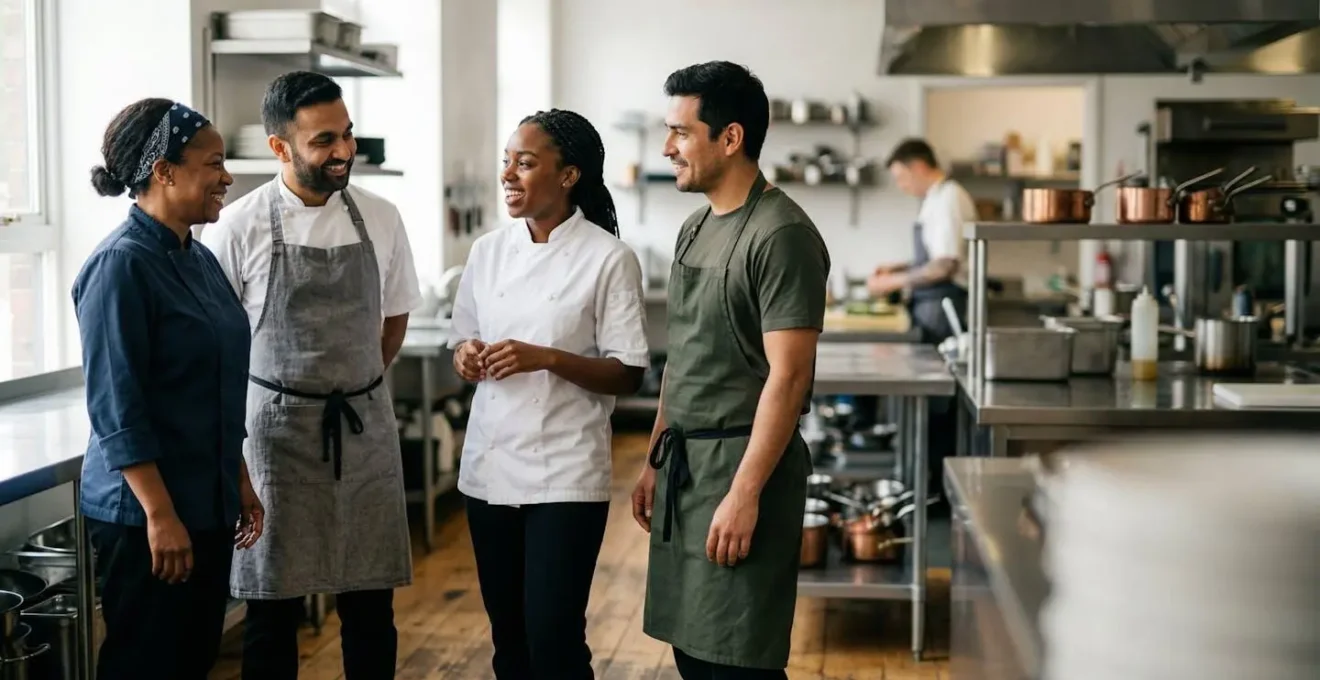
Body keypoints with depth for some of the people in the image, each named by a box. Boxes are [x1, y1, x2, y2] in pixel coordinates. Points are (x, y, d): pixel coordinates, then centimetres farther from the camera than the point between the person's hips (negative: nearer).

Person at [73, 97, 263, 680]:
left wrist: (239, 482, 17)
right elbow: (116, 408, -19)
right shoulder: (121, 265, -15)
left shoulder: (199, 259, 10)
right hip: (145, 514, -8)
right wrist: (160, 515, -20)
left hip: (209, 505, 8)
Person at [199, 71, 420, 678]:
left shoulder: (380, 219, 2)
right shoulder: (239, 227, -8)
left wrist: (353, 390, 11)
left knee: (370, 604, 8)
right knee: (273, 604, 5)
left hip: (366, 427, 3)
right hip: (276, 425, -3)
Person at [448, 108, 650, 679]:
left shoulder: (607, 258, -9)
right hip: (489, 466, 5)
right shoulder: (488, 252, 6)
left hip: (564, 473, -5)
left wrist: (547, 358, -21)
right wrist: (466, 358, -7)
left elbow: (627, 376, -8)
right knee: (508, 633, 14)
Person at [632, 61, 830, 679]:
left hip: (742, 461, -8)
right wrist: (655, 460, 17)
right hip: (684, 461, 8)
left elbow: (787, 377, -19)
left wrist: (745, 493, -22)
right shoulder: (696, 228, 12)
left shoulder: (780, 234, -15)